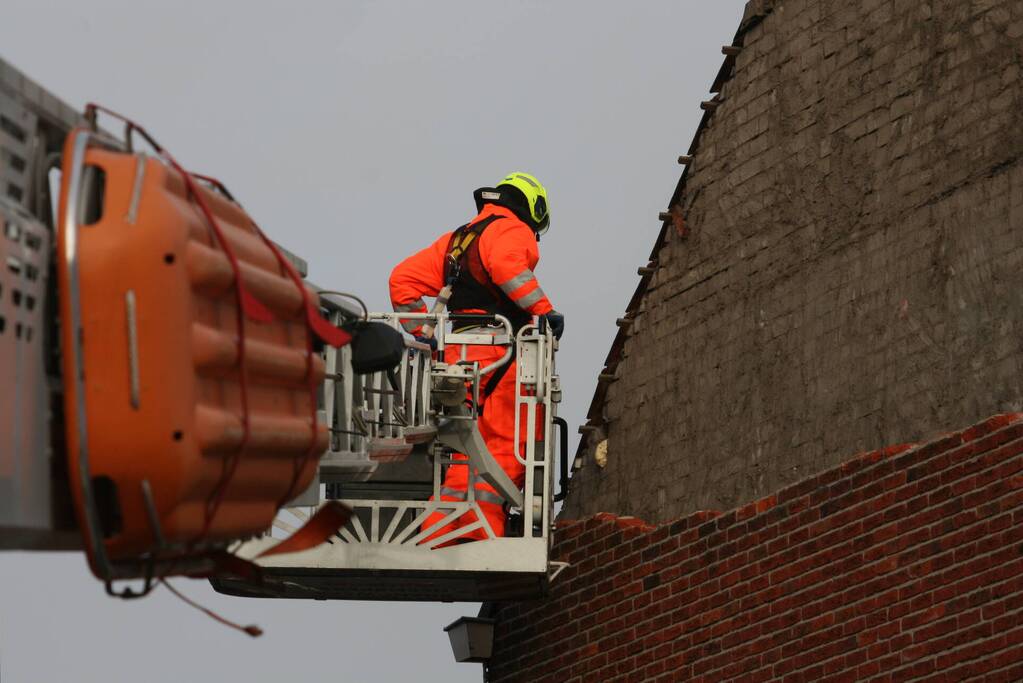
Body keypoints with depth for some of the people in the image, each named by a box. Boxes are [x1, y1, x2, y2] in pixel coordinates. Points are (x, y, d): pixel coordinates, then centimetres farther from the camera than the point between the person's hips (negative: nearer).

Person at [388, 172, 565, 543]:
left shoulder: (457, 239, 27)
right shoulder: (513, 230, 3)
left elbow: (404, 278, 23)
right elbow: (506, 264, -21)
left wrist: (422, 331, 24)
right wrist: (544, 311, -20)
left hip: (458, 355, 8)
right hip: (498, 352, -8)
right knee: (506, 446, -8)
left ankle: (438, 536, 5)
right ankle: (480, 533, -16)